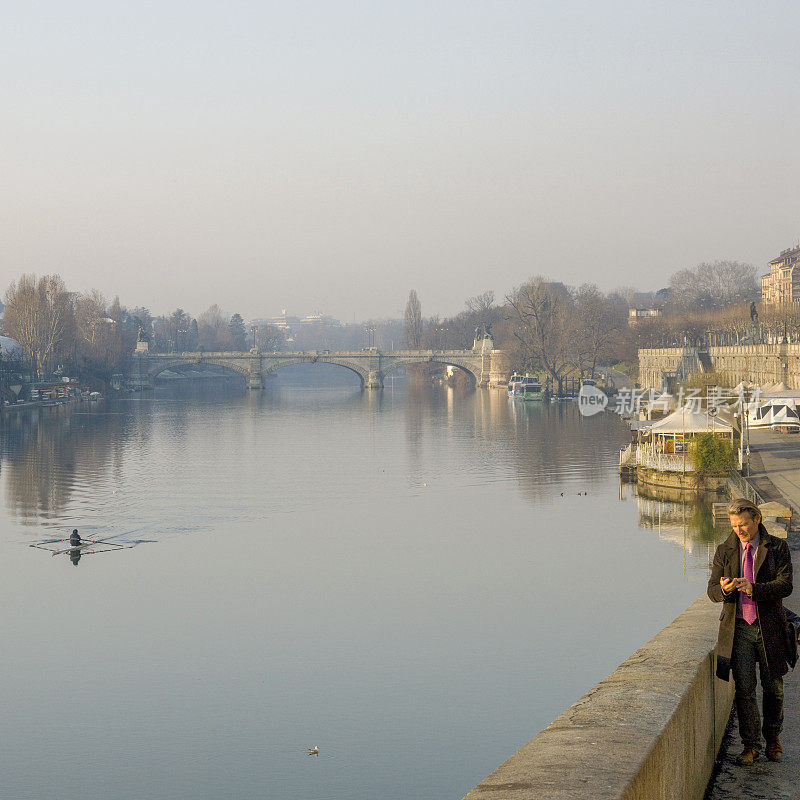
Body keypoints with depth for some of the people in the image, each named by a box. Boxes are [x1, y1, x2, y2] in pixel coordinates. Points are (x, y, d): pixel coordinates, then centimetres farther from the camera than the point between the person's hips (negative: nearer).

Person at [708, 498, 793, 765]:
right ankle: (750, 745, 7)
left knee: (773, 687, 9)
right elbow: (712, 590, 3)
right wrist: (723, 590, -21)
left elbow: (785, 585, -12)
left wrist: (754, 588, -27)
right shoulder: (725, 550, 6)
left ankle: (773, 738, 30)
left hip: (769, 627, -1)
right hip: (738, 628, 1)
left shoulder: (777, 548, -2)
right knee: (744, 688, -3)